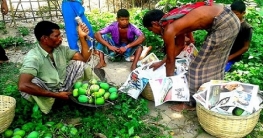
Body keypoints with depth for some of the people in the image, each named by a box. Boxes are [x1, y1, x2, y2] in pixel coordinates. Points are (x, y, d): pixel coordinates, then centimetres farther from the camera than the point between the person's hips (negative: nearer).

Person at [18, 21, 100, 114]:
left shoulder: (61, 49, -5)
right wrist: (55, 95, -36)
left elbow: (84, 58, -3)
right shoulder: (33, 57, -26)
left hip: (64, 88, 6)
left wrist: (82, 37, -17)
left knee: (79, 63, -8)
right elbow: (23, 85, -41)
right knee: (32, 82, -36)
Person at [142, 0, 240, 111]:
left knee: (200, 65, 2)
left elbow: (170, 60, 0)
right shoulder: (175, 21, 16)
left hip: (222, 24, -10)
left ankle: (192, 103, 18)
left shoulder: (168, 30, -10)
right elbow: (180, 46, 29)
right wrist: (161, 63, 34)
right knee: (215, 63, 21)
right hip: (229, 18, 10)